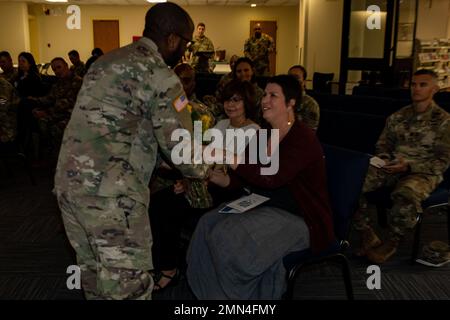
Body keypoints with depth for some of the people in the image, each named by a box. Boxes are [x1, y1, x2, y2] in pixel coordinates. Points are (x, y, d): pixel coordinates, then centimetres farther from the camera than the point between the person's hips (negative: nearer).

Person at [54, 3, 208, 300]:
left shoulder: (107, 61, 17)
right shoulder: (159, 74, -10)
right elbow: (180, 147, -9)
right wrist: (205, 170, 14)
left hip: (69, 182, 9)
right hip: (109, 191, -9)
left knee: (94, 271, 20)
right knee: (128, 283, 0)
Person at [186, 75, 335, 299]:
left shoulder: (302, 138, -17)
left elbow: (271, 177, -33)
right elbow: (240, 179, 6)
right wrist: (214, 176, -14)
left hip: (299, 218, -8)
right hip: (264, 207, 8)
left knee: (232, 238, -24)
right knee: (209, 224, -9)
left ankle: (242, 292, 6)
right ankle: (217, 292, 7)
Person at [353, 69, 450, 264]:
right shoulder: (398, 117, 12)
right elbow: (383, 144, 19)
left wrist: (408, 166, -18)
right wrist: (384, 160, -5)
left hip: (423, 172, -4)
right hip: (393, 168, 4)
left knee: (405, 196, -40)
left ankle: (391, 243, -14)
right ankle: (368, 236, -10)